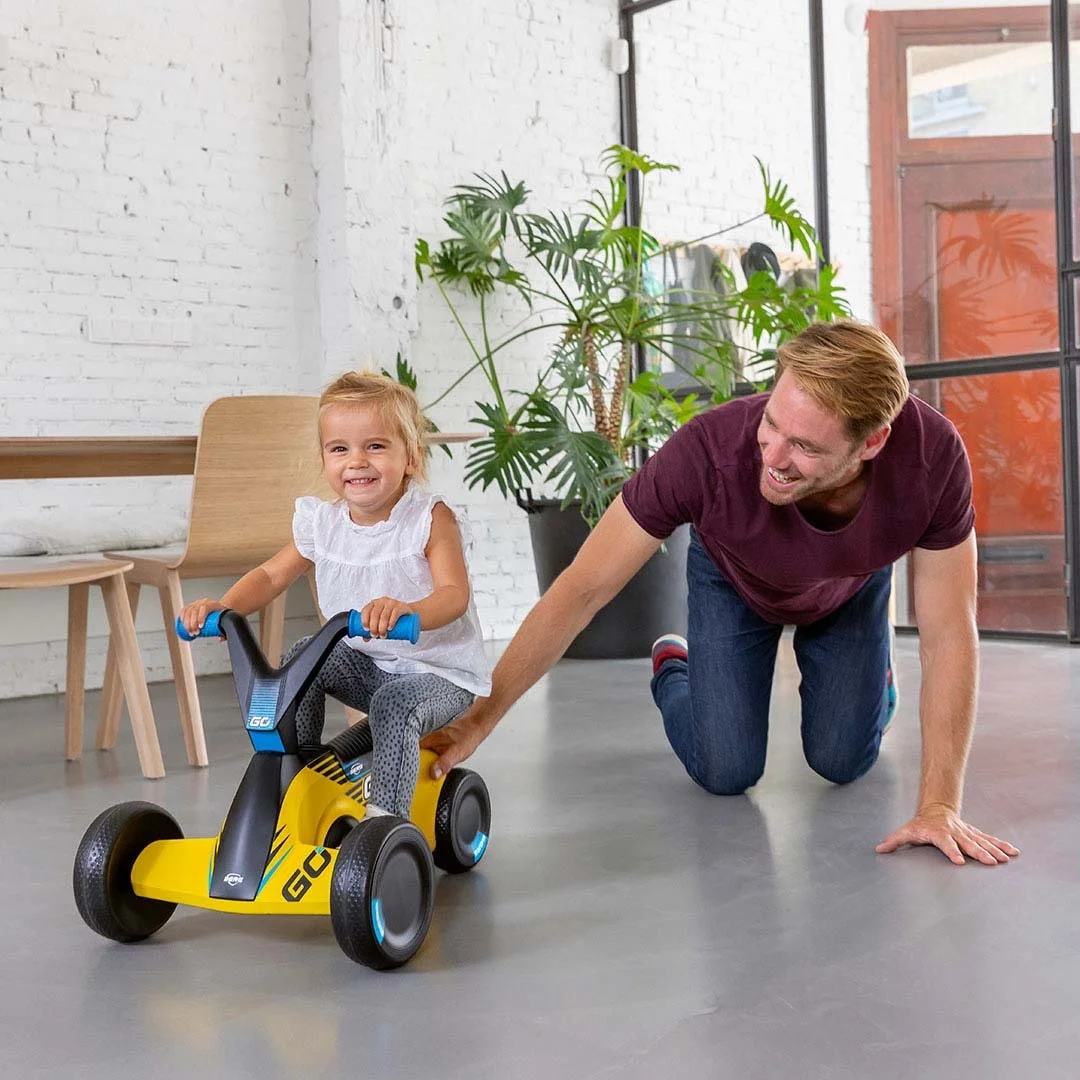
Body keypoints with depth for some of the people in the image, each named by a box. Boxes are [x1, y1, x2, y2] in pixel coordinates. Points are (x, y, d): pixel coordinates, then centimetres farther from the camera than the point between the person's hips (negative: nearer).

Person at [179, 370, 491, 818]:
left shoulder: (430, 518, -18)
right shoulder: (321, 524, -3)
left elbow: (455, 595, -30)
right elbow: (271, 575, 4)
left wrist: (410, 611, -53)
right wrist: (224, 606, -17)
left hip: (439, 670, -6)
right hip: (366, 664, 6)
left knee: (396, 705, -32)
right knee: (303, 656, -12)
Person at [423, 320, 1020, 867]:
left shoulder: (931, 455, -40)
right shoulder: (709, 450, -44)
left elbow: (947, 638, -30)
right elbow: (583, 589, -36)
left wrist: (938, 806, -31)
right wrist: (478, 718, -35)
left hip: (851, 589, 1)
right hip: (735, 580, -1)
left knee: (842, 760, 1)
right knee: (726, 772, -6)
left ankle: (869, 672, 35)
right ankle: (672, 669, 28)